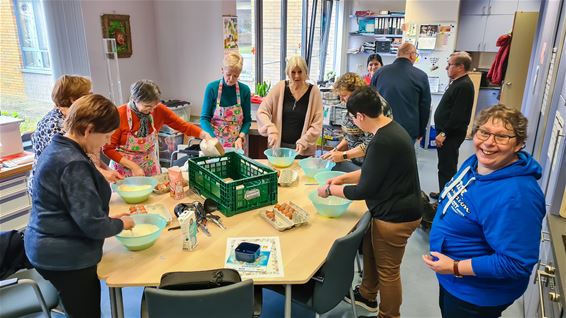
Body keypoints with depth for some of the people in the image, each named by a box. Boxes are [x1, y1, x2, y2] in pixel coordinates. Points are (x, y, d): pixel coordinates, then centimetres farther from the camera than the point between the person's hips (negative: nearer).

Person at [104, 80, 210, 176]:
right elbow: (108, 149, -16)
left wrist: (205, 135, -28)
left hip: (150, 168, 3)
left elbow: (182, 125, -11)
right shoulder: (119, 115, -21)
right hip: (125, 168, -3)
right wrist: (133, 166, -22)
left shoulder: (158, 110, -14)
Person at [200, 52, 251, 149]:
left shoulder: (244, 90, -5)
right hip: (214, 142, -1)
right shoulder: (212, 88, -9)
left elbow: (247, 120, 2)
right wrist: (213, 138, -22)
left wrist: (241, 138, -14)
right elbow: (204, 118, -7)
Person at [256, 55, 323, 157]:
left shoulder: (313, 91, -4)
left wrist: (303, 142, -16)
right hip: (278, 146, 1)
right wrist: (271, 129, -18)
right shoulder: (280, 87, -3)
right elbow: (262, 112, -2)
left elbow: (317, 124, -5)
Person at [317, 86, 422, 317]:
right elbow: (373, 171, 15)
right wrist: (344, 178, 12)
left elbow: (364, 190, -22)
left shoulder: (383, 142, -28)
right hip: (393, 209, 10)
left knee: (388, 270, 9)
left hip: (395, 216, -10)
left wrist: (330, 190, -9)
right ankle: (367, 295, 47)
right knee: (370, 249, 25)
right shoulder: (390, 129, 3)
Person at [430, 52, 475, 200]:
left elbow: (458, 115, -24)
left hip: (451, 135, -10)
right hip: (446, 133, 10)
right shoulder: (457, 83, 15)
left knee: (447, 168, -4)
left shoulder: (464, 86, -18)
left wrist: (444, 133, -20)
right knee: (444, 166, 19)